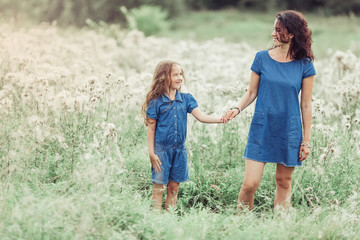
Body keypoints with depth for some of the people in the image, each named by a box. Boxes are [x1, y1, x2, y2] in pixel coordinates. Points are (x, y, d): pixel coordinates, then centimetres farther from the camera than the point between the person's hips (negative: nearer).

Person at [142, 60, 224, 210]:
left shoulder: (186, 99, 6)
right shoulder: (156, 102, -6)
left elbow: (200, 116, -3)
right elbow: (151, 129, -4)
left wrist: (221, 119, -19)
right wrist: (151, 153, -8)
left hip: (179, 150, 4)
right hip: (161, 149, -4)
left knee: (174, 187, 9)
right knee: (159, 187, -2)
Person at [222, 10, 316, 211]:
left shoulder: (304, 65, -1)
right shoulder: (262, 58, 1)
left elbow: (306, 105, 2)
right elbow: (252, 93, 7)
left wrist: (306, 141, 1)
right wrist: (238, 109, -13)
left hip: (289, 131, 0)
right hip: (262, 128, 0)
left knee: (284, 182, 8)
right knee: (250, 184, -7)